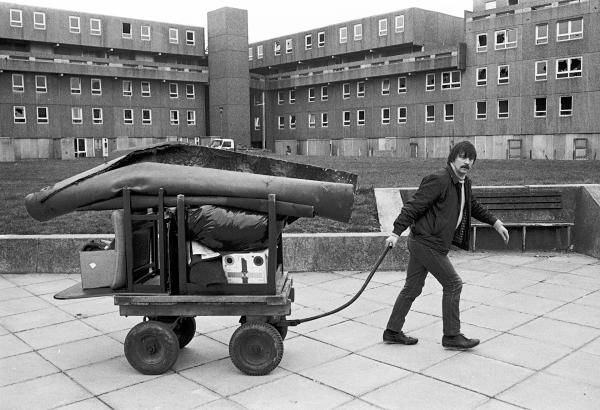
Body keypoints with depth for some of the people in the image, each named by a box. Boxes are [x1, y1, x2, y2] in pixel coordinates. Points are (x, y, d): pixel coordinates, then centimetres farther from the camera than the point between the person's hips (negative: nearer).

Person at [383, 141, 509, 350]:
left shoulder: (464, 183, 12)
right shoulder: (439, 180, -17)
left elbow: (473, 206, 30)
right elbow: (413, 205, -21)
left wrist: (496, 222, 29)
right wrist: (396, 232, -26)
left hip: (420, 242, 9)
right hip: (428, 244, -9)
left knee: (412, 288, 14)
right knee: (453, 284, -1)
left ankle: (393, 332, 24)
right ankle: (452, 336, 11)